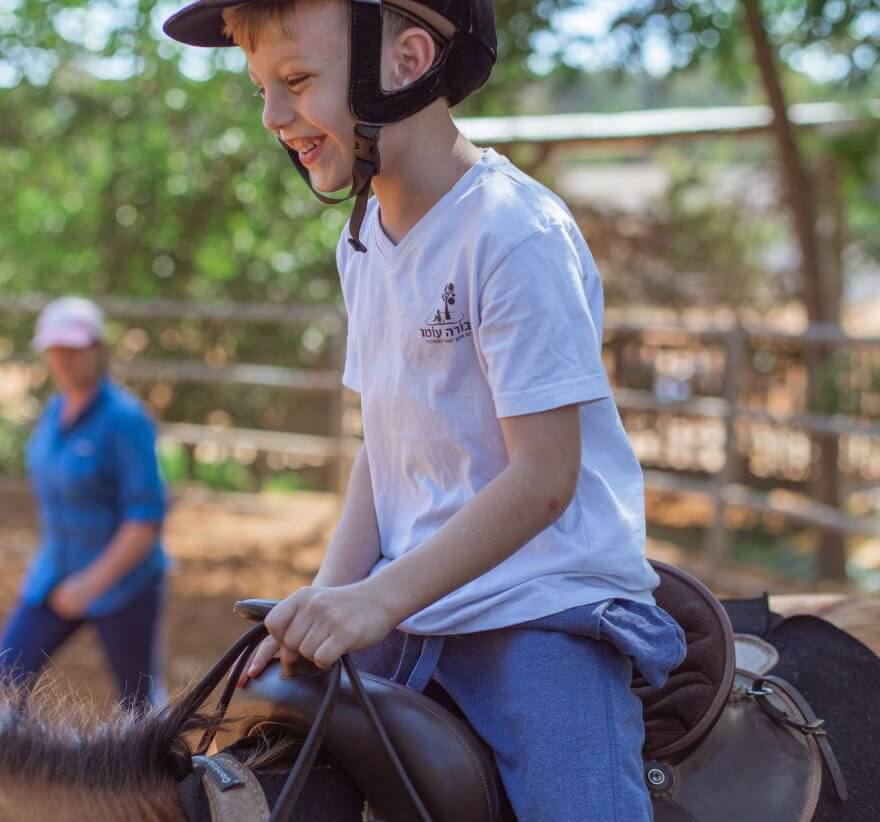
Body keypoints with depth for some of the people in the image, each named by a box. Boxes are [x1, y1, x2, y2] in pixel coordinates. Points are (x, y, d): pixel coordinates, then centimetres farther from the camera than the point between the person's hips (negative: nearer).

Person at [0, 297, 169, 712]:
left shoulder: (125, 419, -19)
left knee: (139, 701, 7)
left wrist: (93, 582, -25)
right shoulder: (56, 410, 3)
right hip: (56, 575, 7)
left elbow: (147, 516, -22)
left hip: (123, 580, -7)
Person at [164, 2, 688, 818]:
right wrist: (329, 596, -3)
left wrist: (382, 598, -22)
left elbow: (543, 475, -20)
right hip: (401, 605, 7)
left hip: (546, 605, -7)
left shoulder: (516, 232, -18)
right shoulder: (364, 240, 8)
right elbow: (383, 445, 11)